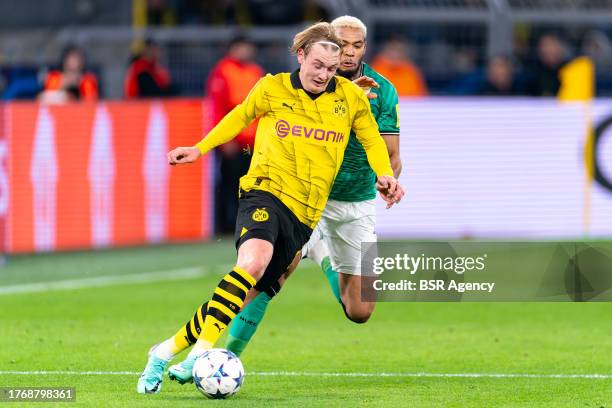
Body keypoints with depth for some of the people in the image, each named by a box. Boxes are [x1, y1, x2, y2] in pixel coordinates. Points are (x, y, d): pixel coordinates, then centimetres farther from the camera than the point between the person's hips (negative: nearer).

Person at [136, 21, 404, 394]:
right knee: (253, 261, -34)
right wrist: (200, 148, 20)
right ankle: (201, 351, -37)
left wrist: (385, 175, -1)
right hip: (265, 192, -3)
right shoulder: (272, 89, 2)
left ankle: (168, 351, 10)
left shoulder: (352, 98, 5)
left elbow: (373, 141, 17)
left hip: (304, 214, 3)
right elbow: (241, 116, 21)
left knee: (247, 294, -3)